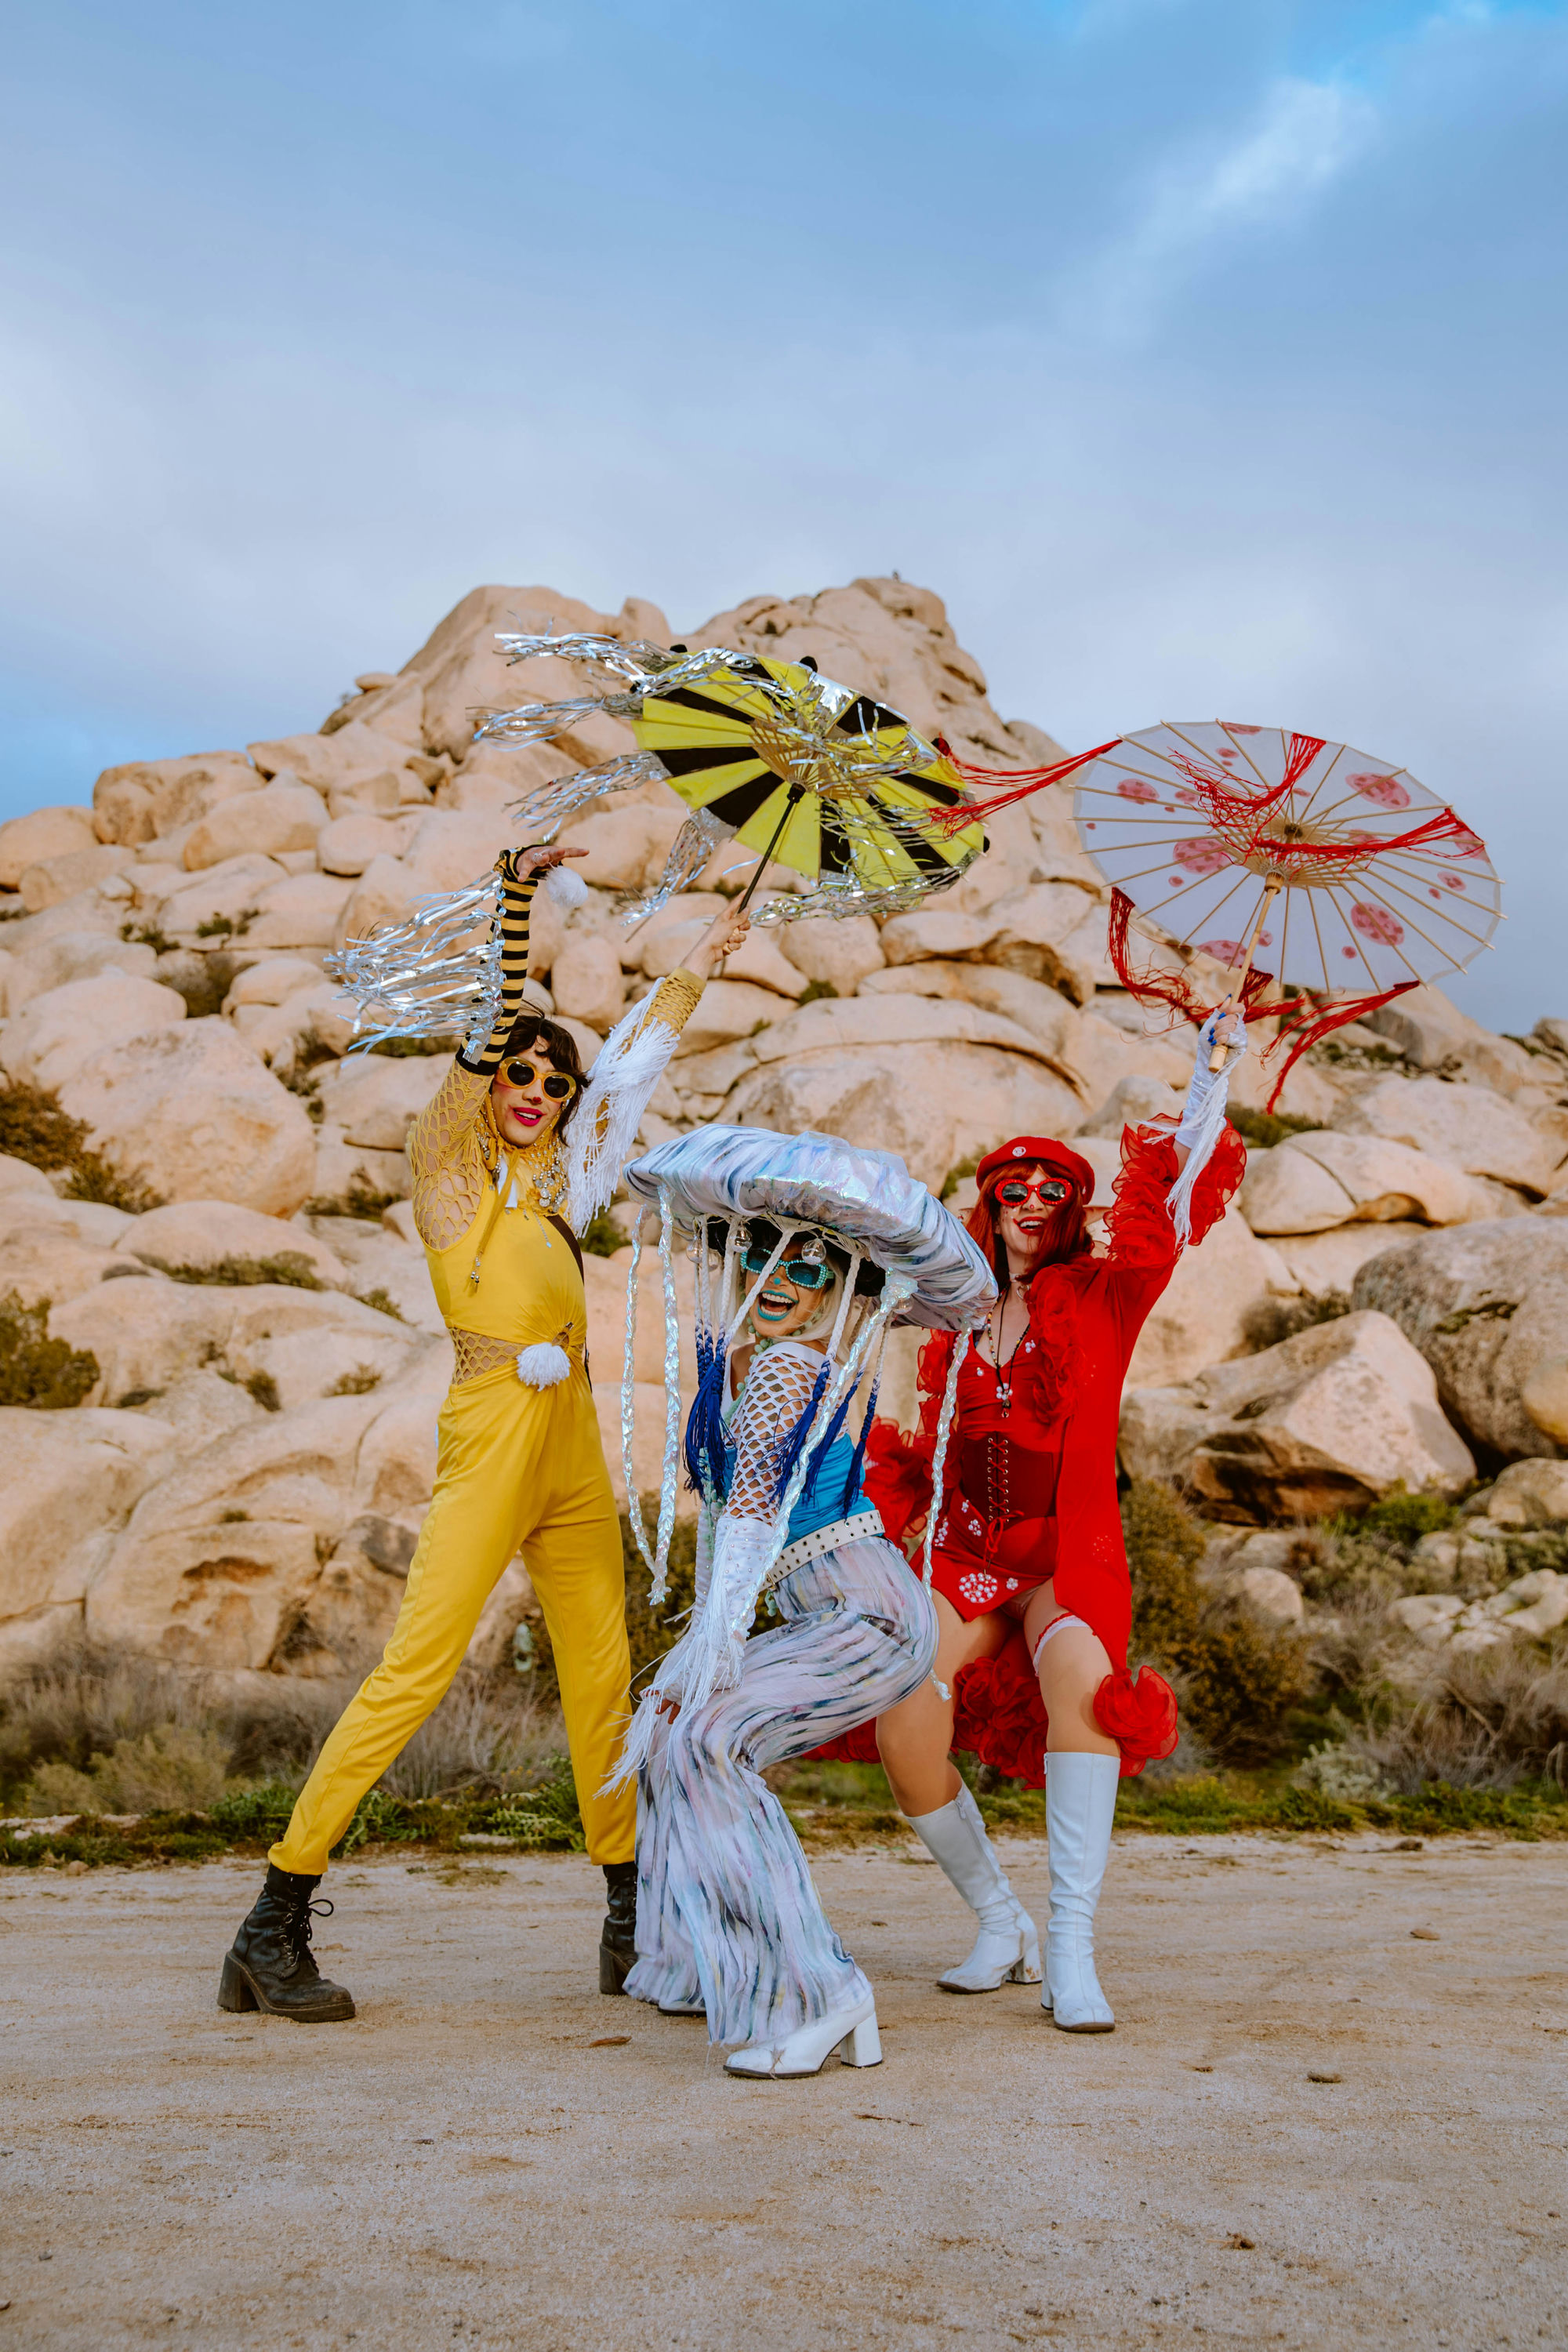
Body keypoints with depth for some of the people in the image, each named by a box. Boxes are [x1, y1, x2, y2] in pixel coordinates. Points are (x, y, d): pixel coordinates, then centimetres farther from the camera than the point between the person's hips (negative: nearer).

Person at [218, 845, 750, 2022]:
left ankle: (633, 1923, 16)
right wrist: (514, 907, -18)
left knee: (603, 1676, 7)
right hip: (493, 1439, -7)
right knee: (417, 1670, -11)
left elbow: (633, 1064, 27)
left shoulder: (558, 1179, 17)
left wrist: (698, 966, 34)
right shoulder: (448, 1163, 1)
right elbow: (482, 1042, -12)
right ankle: (273, 1930, -5)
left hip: (574, 1452, 7)